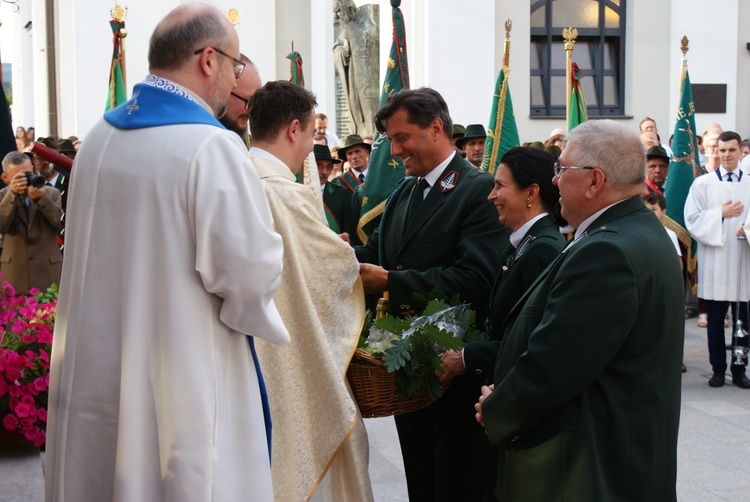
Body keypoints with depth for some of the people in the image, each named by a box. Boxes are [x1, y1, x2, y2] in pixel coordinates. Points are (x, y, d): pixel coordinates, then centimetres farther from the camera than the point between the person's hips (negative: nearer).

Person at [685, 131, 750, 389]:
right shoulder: (702, 184, 2)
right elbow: (692, 220, -4)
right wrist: (721, 214, -13)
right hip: (714, 263, -1)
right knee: (715, 321, 6)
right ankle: (718, 369, 16)